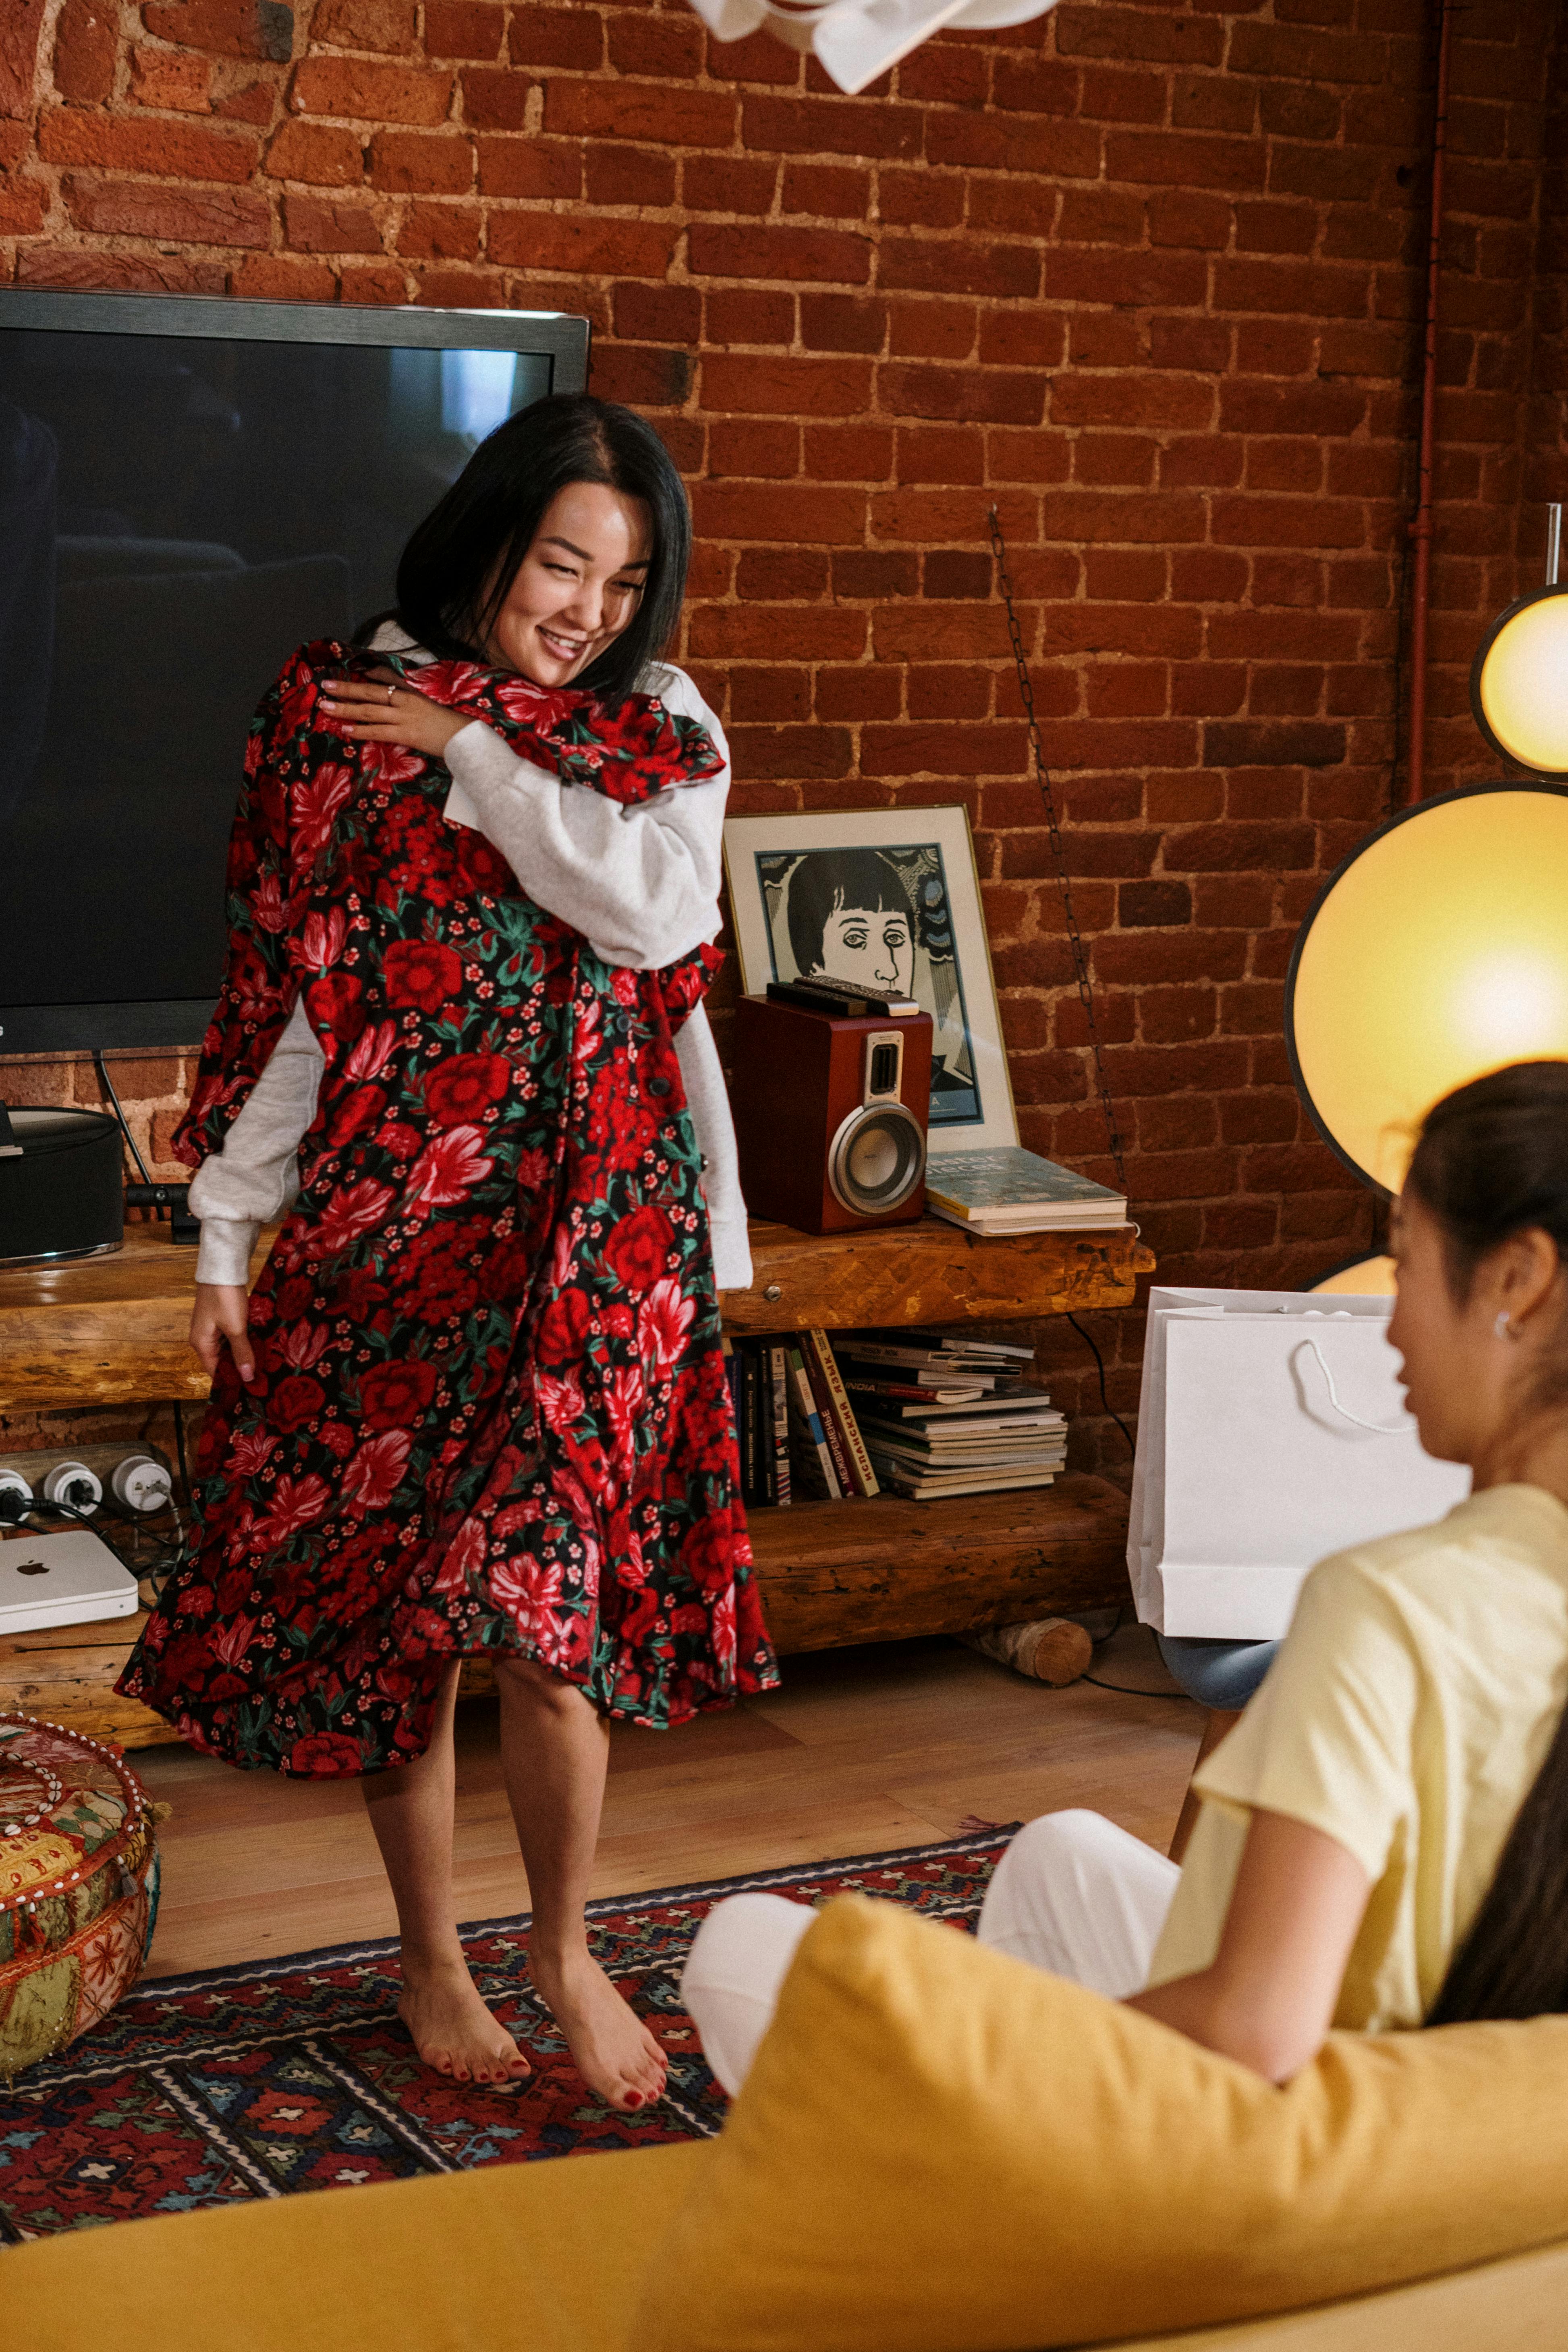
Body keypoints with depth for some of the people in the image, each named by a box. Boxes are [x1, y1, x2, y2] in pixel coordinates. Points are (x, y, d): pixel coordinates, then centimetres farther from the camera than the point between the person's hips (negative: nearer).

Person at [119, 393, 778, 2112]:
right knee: (389, 1598, 7)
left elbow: (658, 908, -15)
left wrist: (471, 754, -10)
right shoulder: (332, 710, 1)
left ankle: (565, 1951, 16)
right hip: (386, 1216, 0)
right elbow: (281, 996, 1)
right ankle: (430, 1957, 25)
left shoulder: (663, 729, 6)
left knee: (543, 1600, -5)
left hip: (594, 1231, 0)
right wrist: (227, 1237, -1)